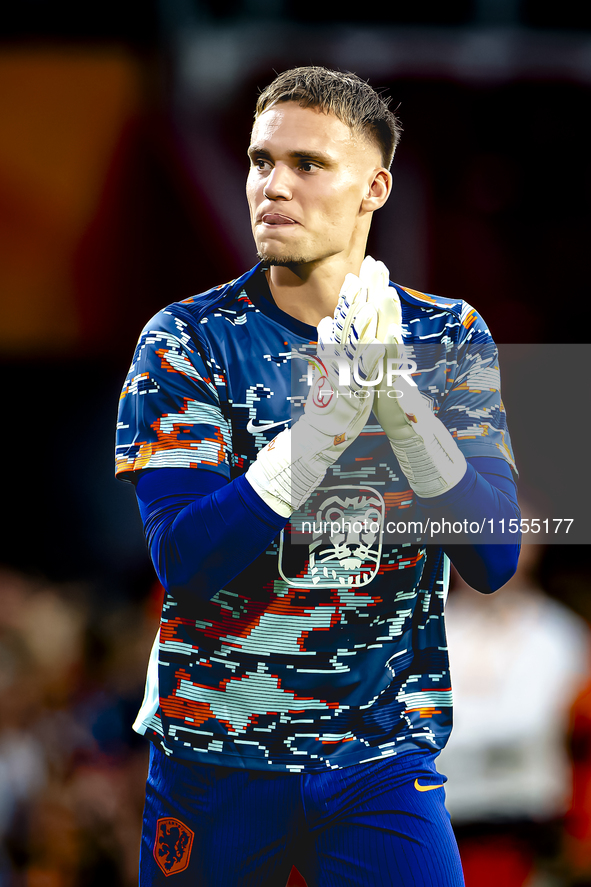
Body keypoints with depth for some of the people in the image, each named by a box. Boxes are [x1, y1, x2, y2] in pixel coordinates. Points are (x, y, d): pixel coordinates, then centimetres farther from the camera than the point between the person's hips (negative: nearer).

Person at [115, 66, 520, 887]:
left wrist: (396, 394, -22)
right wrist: (335, 412, -25)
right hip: (213, 755, -1)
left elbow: (494, 558, -10)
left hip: (385, 759, 1)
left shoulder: (449, 337, 1)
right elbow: (183, 558, -17)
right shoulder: (187, 341, -5)